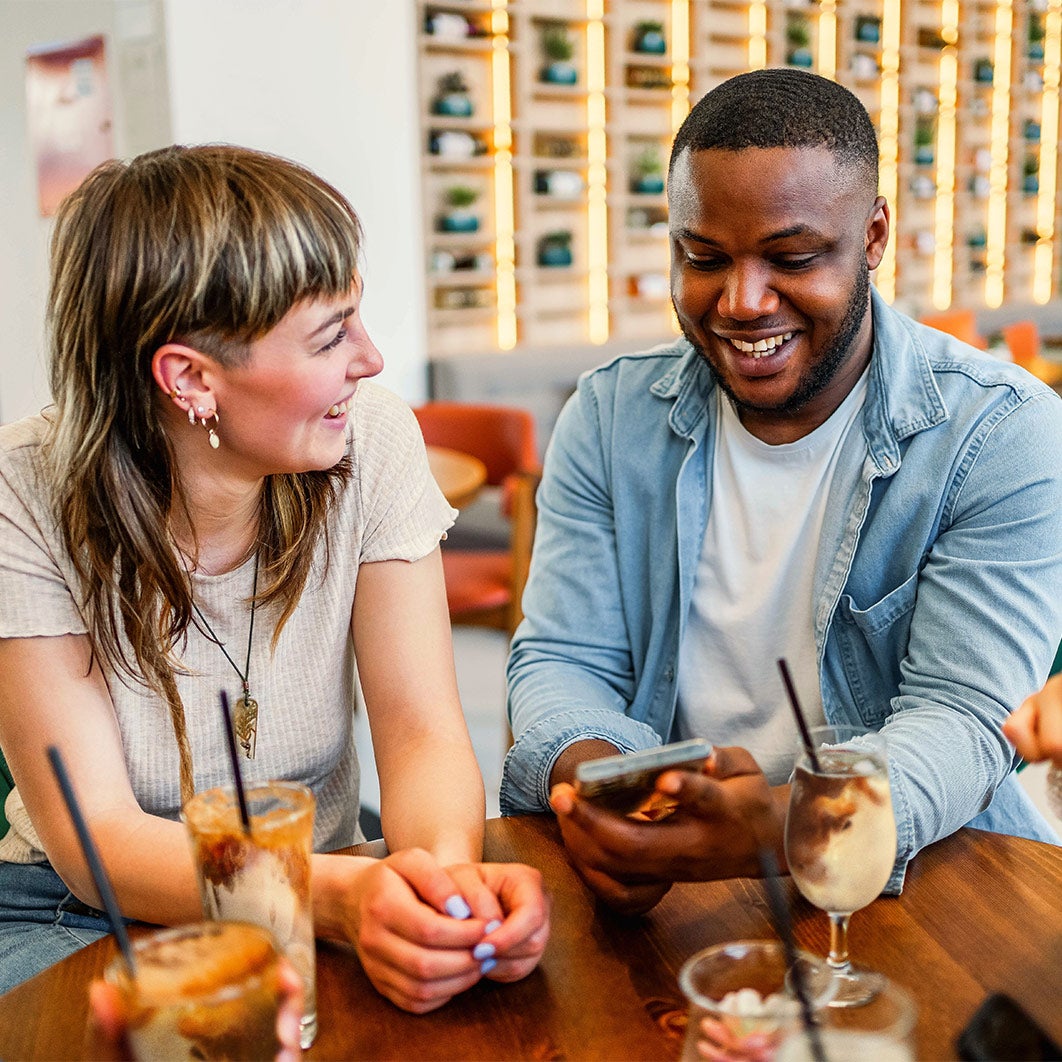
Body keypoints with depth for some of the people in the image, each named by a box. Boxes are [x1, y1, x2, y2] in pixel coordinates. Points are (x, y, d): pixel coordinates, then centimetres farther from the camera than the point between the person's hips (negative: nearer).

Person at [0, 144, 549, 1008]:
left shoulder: (373, 444, -11)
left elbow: (423, 734, -12)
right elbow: (96, 839, -21)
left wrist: (446, 867, -36)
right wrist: (343, 895, -38)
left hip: (317, 904, 3)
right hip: (80, 918, -2)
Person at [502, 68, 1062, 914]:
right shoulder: (610, 417, 1)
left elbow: (960, 717, -14)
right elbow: (562, 660, -1)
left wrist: (787, 826, -34)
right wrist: (587, 771, -25)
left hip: (911, 874, 0)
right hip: (652, 895, 1)